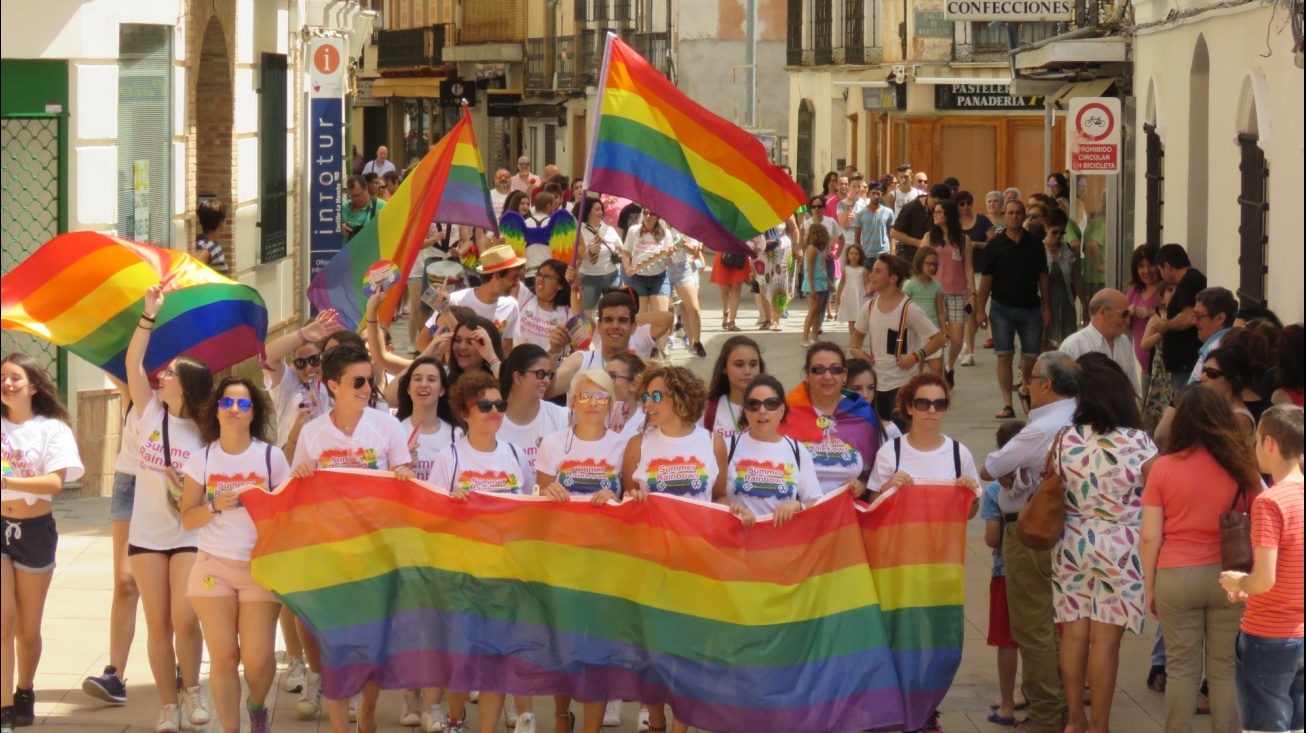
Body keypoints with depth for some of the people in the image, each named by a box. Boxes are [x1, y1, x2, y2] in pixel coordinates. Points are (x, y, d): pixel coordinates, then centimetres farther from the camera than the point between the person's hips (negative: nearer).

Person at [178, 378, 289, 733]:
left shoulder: (271, 457, 1)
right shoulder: (202, 458, 5)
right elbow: (188, 518, 3)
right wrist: (216, 506, -14)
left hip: (260, 567, -1)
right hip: (214, 566, 1)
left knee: (258, 657, -8)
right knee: (223, 657, -5)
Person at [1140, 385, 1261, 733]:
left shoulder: (1163, 468, -6)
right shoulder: (1241, 469, -3)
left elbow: (1150, 538, -5)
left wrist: (1150, 587, 6)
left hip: (1176, 577, -1)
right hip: (1229, 577, 1)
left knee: (1181, 670, 7)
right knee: (1225, 671, 7)